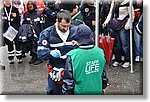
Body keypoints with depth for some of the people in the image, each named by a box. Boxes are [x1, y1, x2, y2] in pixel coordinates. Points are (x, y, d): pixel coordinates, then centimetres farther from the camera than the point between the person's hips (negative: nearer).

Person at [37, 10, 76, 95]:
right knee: (54, 93, 10)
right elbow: (41, 53, -11)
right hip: (56, 72, -2)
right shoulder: (47, 33, -9)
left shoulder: (74, 31, -2)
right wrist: (51, 53, -33)